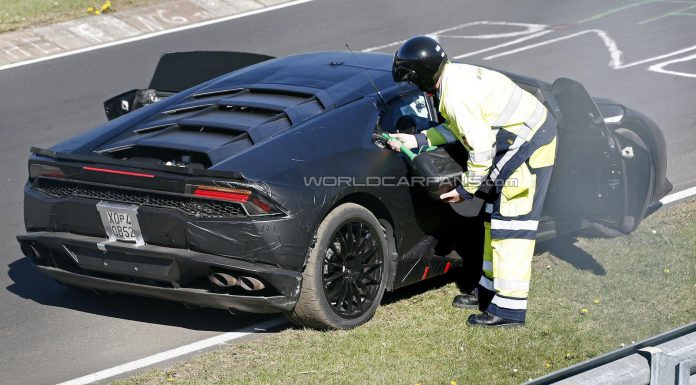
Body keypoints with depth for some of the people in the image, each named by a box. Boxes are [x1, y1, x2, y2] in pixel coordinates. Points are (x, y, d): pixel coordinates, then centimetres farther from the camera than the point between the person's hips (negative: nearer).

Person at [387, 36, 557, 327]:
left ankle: (509, 308, -10)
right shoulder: (456, 75, 7)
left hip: (527, 144, -11)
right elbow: (459, 128, 17)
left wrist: (466, 189, -11)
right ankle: (491, 290, 28)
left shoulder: (456, 96, -23)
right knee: (495, 217, 17)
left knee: (511, 224, -10)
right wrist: (418, 140, 11)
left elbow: (481, 146, -22)